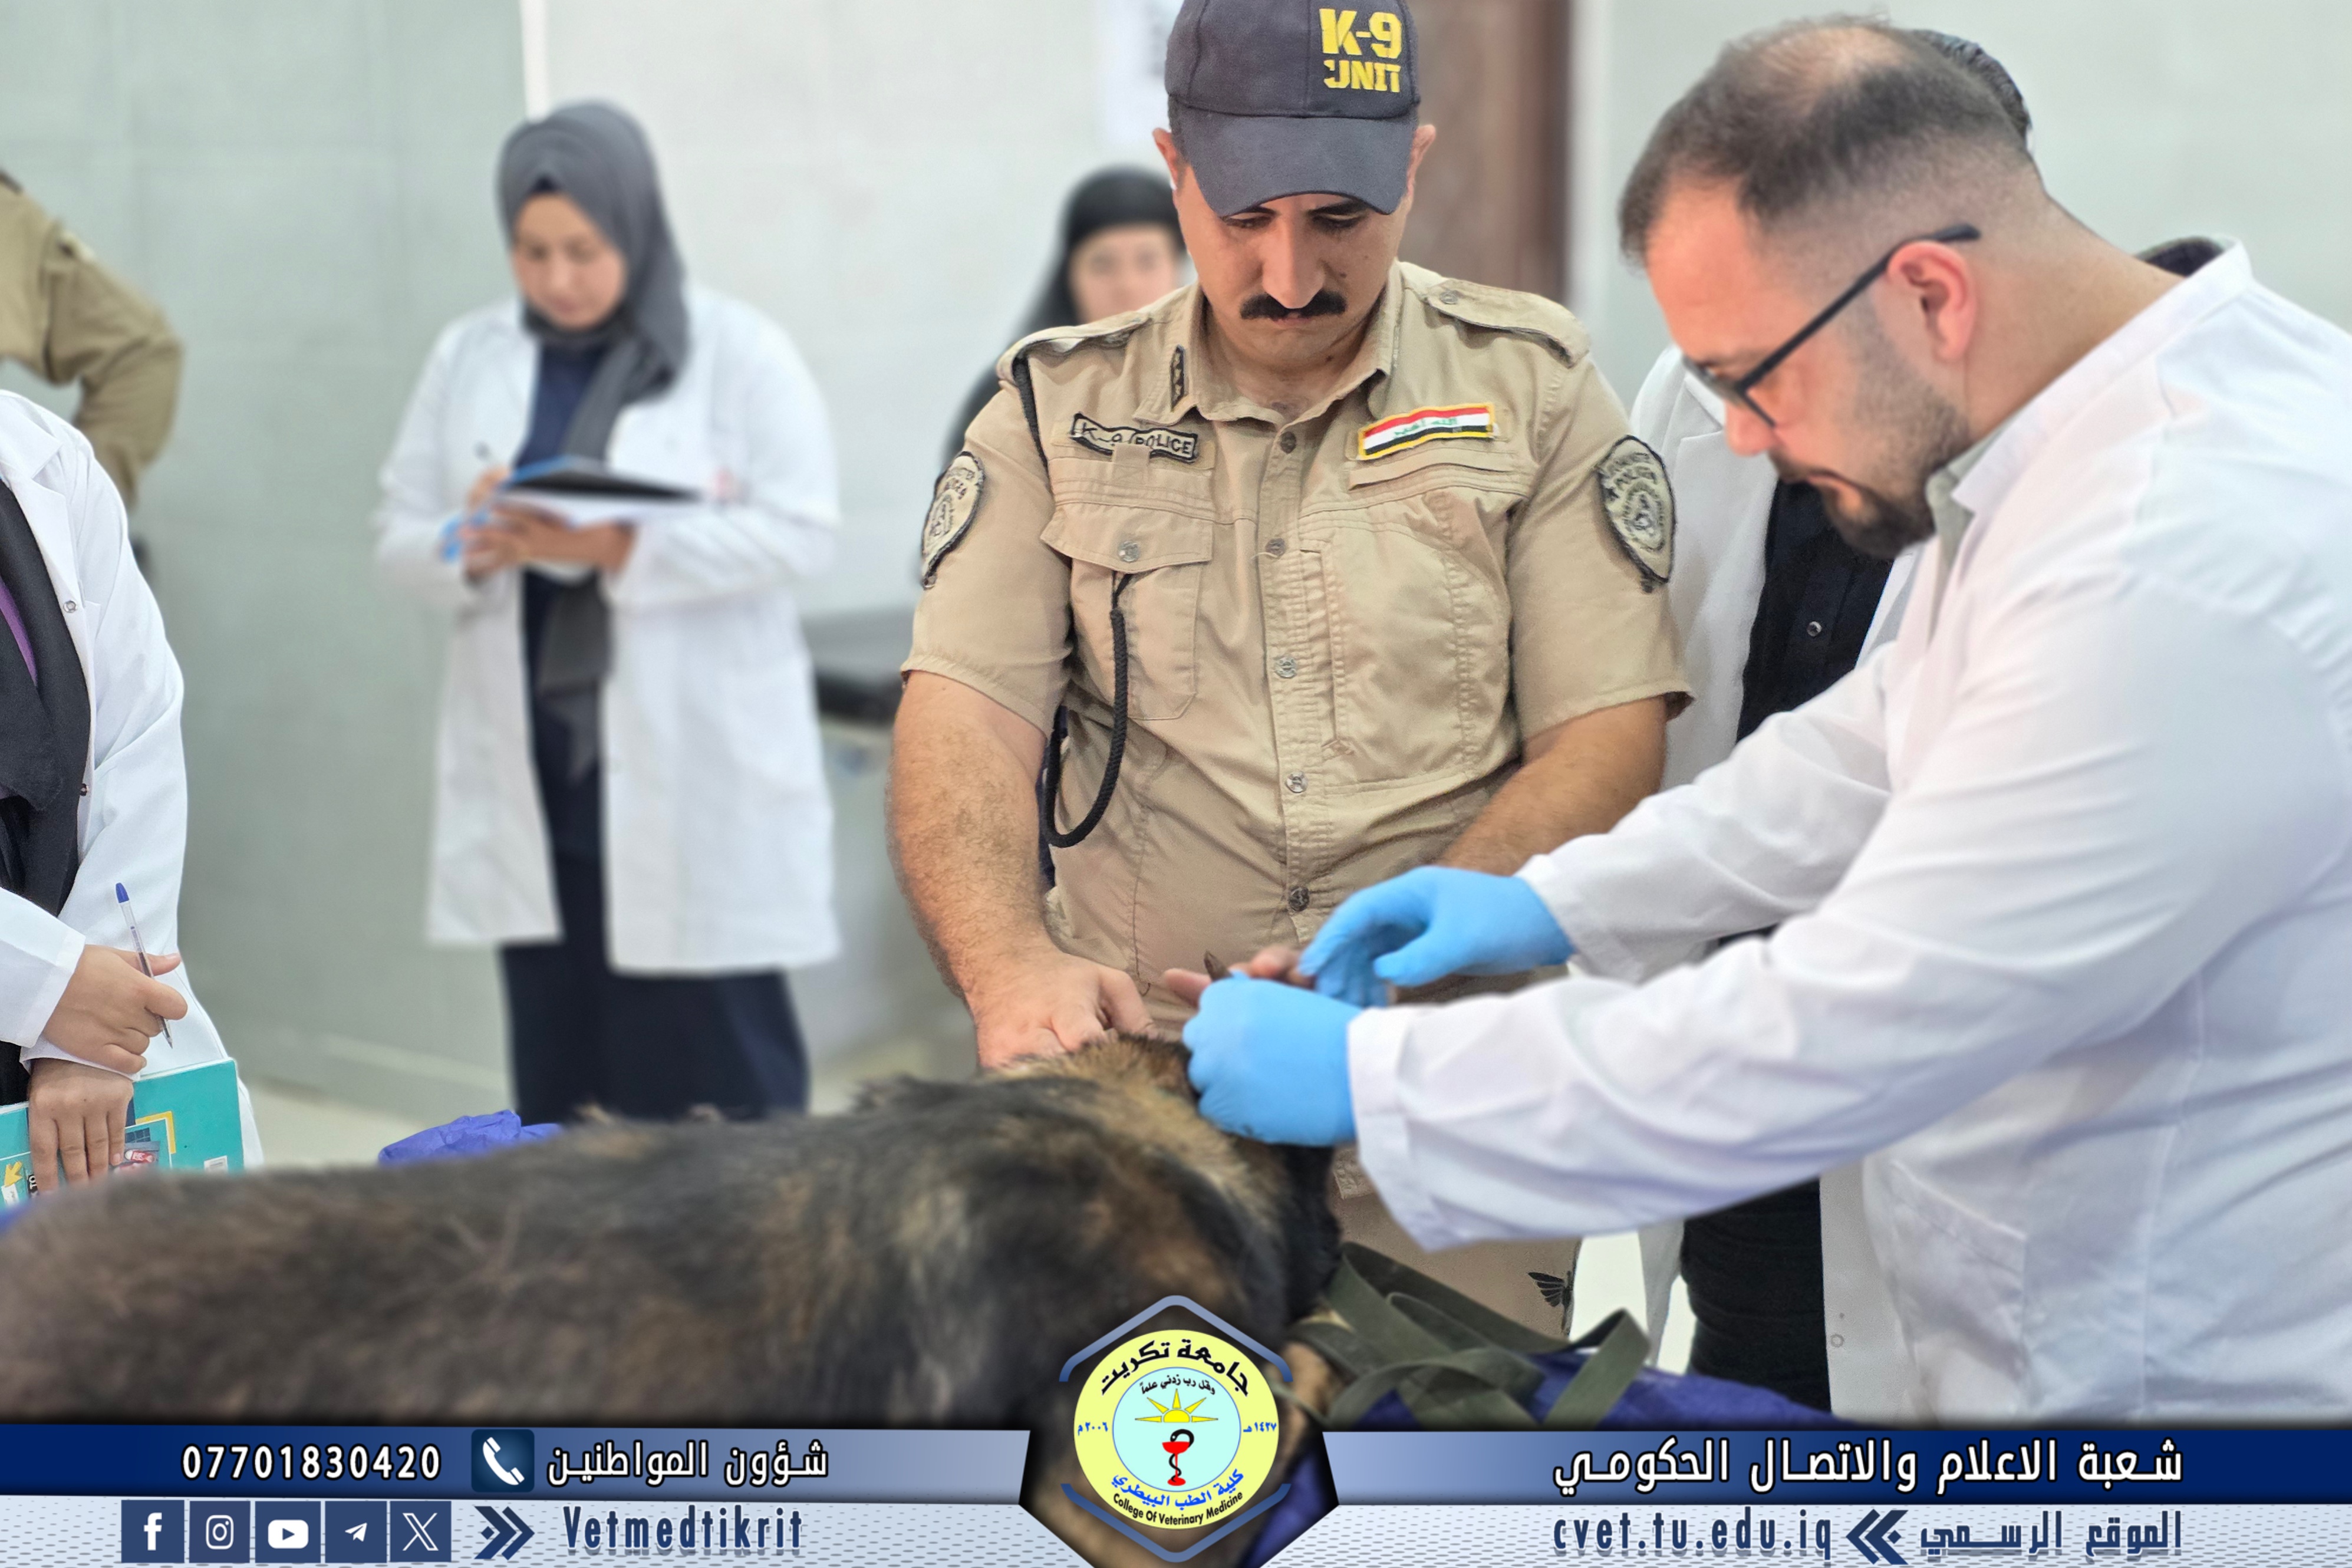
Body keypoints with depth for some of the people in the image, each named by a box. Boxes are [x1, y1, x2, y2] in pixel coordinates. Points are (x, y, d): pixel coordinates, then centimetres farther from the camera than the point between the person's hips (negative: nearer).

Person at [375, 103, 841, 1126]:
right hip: (530, 775, 4)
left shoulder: (740, 354, -1)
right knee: (558, 1071, 7)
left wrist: (619, 549, -21)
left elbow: (799, 533, -10)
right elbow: (397, 532, 11)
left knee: (718, 1077, -3)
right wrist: (473, 545, -13)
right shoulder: (468, 359, 11)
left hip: (696, 774, -4)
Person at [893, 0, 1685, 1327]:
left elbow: (1608, 735, -1)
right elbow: (964, 719, -1)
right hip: (1135, 1061, 1)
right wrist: (1012, 963, -21)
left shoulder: (1532, 386, 6)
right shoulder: (1059, 407, 9)